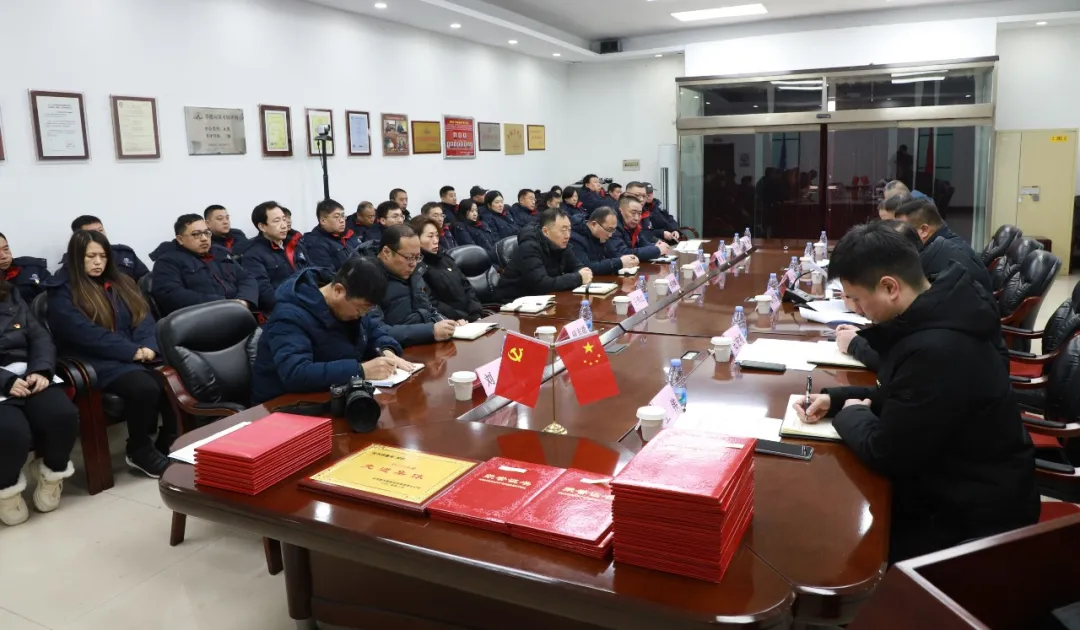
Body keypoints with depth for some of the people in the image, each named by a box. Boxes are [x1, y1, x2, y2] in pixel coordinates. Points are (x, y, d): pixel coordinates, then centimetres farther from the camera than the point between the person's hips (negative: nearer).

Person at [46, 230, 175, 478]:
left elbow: (143, 317, 9)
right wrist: (134, 351, -18)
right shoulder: (62, 291, 0)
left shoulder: (120, 282, 20)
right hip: (97, 362, -5)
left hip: (137, 355, 6)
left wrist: (148, 347, -12)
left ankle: (168, 445, -8)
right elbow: (86, 334, -13)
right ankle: (139, 452, -10)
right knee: (145, 387, -33)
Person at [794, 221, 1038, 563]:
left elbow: (886, 453, -26)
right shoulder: (934, 318, -2)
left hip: (975, 516, -8)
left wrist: (851, 415, -7)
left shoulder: (936, 350, -34)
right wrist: (835, 398, 0)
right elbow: (898, 396, 13)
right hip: (959, 488, 9)